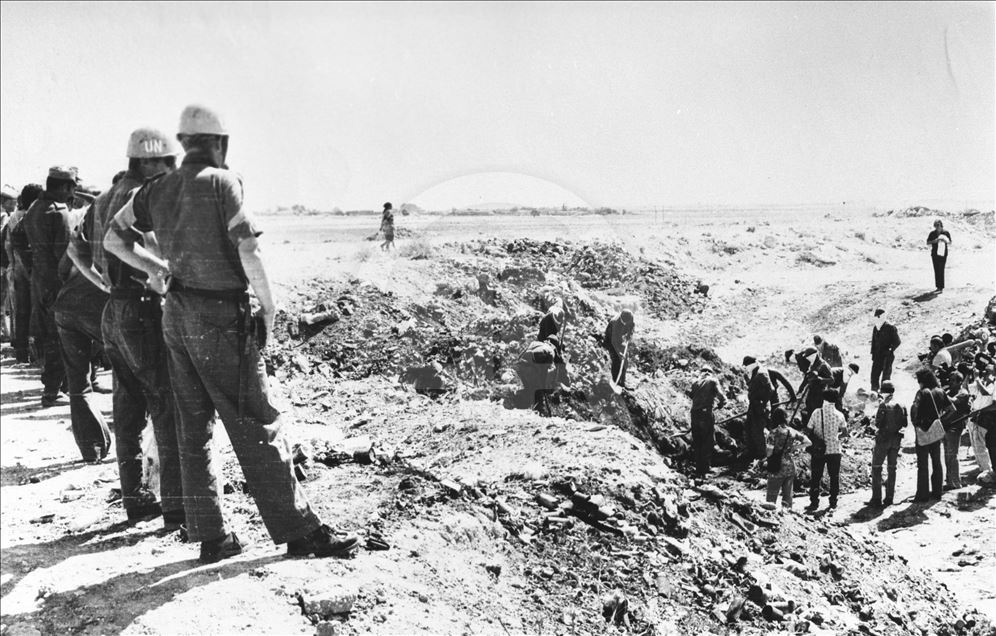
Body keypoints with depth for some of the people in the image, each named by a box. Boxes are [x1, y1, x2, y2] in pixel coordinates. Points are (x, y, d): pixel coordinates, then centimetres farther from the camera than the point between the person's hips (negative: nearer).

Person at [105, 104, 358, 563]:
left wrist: (153, 267, 13)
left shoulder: (157, 190, 8)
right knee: (256, 428, -2)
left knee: (193, 430, 11)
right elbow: (248, 252, -18)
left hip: (176, 315, 7)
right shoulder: (222, 182, -11)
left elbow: (113, 238, 16)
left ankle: (210, 537, 17)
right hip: (221, 318, -7)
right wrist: (268, 307, -8)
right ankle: (299, 530, 4)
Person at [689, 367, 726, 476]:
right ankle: (704, 470, 0)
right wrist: (720, 404, 15)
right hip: (706, 414, -4)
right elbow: (722, 397, -4)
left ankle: (698, 470, 19)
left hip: (694, 414, 4)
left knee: (697, 443, 14)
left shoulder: (695, 383, 14)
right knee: (707, 443, 4)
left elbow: (692, 396, 8)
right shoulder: (713, 381, 4)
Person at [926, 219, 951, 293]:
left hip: (942, 253, -3)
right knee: (936, 270, 6)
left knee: (941, 270, -10)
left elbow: (950, 243, 3)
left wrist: (945, 241, -18)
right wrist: (934, 241, -14)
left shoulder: (946, 233, 0)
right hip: (934, 253, 3)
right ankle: (938, 287, 13)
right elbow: (928, 243, 4)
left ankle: (941, 288, -9)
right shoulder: (932, 233, 5)